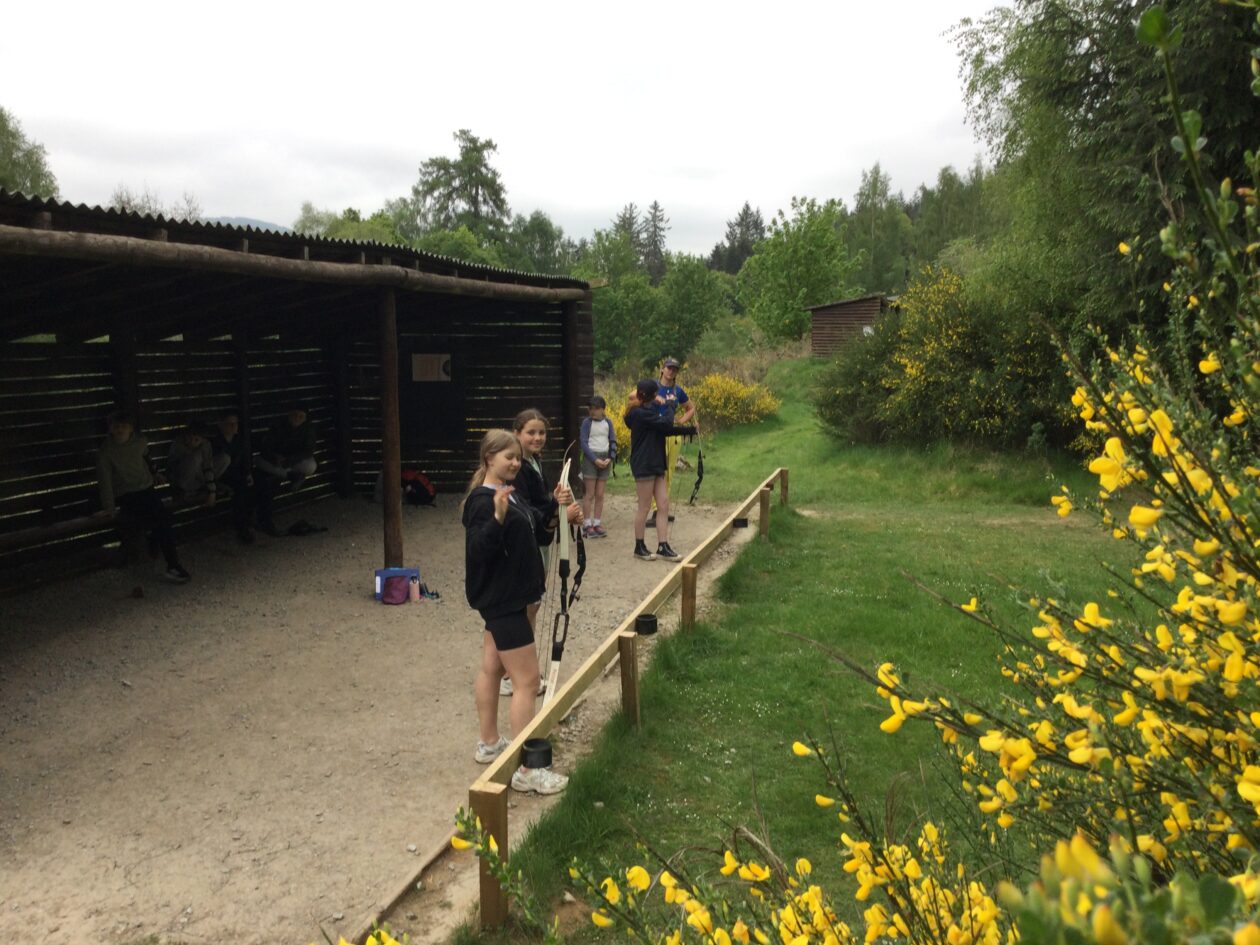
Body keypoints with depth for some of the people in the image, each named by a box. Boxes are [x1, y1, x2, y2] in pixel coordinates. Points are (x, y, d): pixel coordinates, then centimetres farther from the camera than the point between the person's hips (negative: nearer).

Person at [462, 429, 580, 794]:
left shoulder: (509, 494, 9)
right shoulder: (483, 500, -20)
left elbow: (533, 533, 18)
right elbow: (478, 550, -28)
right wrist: (497, 518, -42)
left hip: (508, 596, 10)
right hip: (501, 600, -10)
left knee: (491, 669, 20)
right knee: (526, 681, -7)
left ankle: (489, 744, 34)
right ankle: (526, 770, -2)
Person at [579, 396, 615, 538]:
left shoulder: (608, 422, 6)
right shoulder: (587, 422, -4)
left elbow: (613, 441, 8)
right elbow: (583, 443, -8)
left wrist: (610, 458, -6)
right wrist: (595, 459, -14)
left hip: (605, 459, 4)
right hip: (590, 458, -4)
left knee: (600, 495, 5)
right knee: (589, 494, -4)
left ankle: (597, 524, 11)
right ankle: (587, 525, -1)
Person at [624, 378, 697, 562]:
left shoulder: (649, 410, 14)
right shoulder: (640, 413, -16)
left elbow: (664, 430, 12)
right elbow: (666, 423, -22)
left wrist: (686, 430, 3)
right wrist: (669, 408, -4)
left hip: (655, 464, 9)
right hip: (644, 466, -9)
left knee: (663, 505, 6)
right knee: (644, 507, 1)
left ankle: (663, 547, 9)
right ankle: (639, 547, 14)